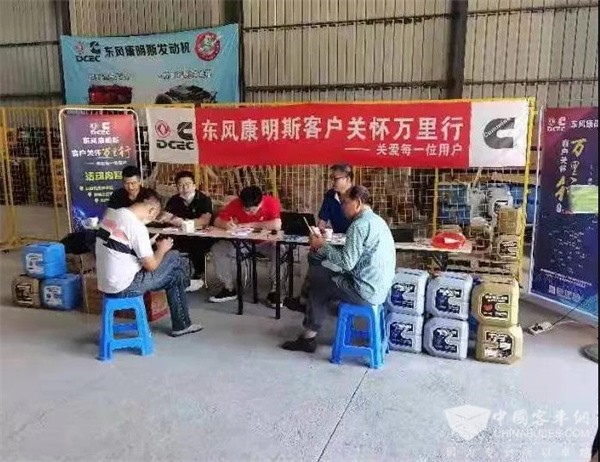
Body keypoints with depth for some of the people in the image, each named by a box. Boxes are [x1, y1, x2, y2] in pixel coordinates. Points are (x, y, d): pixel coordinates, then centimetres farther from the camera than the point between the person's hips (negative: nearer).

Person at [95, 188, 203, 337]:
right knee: (175, 257, 4)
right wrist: (162, 249, 4)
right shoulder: (137, 227, -21)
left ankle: (181, 324, 27)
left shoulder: (111, 214, 3)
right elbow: (151, 266, -14)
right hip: (123, 287, -8)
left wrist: (151, 245, 12)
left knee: (173, 274, 17)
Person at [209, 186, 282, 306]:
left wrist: (251, 224, -29)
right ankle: (229, 288, -2)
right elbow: (217, 221, -9)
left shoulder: (271, 202, -24)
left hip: (266, 242, -3)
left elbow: (277, 225, -39)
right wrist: (226, 224, -33)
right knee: (217, 248, -15)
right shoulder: (236, 203, -14)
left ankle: (274, 291, -16)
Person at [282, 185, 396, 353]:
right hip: (379, 288, 10)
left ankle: (309, 337, 20)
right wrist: (322, 248, 7)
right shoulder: (376, 220, 13)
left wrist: (323, 245, -8)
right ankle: (310, 334, 22)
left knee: (317, 284, 6)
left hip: (366, 292, -10)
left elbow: (347, 262, -22)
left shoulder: (360, 225, -19)